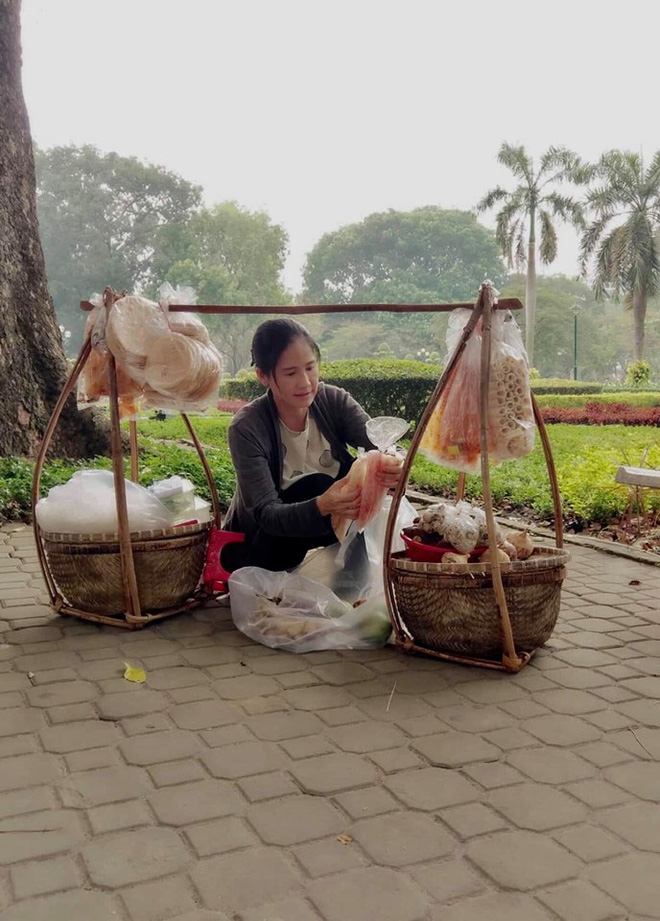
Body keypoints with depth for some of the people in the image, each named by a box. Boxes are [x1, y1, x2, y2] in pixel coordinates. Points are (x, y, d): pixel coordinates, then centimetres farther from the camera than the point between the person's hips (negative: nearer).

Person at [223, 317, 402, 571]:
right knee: (314, 486, -31)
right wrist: (322, 506, -48)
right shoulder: (247, 428, -25)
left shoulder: (333, 401, -12)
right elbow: (266, 514, -29)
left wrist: (391, 465, -48)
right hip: (258, 546, -4)